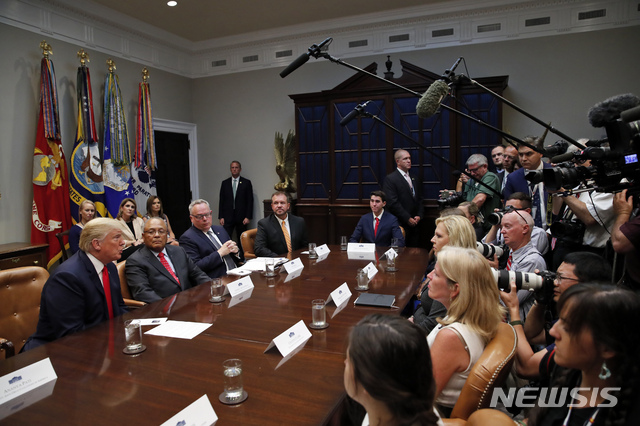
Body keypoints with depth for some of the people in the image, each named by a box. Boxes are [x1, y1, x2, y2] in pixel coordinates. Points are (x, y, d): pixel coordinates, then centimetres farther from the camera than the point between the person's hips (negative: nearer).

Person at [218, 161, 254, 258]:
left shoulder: (246, 183, 4)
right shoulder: (225, 183, 10)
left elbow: (250, 201, 0)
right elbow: (221, 201, 8)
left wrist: (248, 217, -7)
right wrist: (221, 217, 0)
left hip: (241, 218, -1)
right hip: (228, 217, 1)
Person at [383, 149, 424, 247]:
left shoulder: (415, 179, 17)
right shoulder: (390, 179, -6)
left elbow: (420, 199, 19)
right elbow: (393, 203, -13)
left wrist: (419, 215, 2)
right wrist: (408, 219, -13)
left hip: (415, 224, 7)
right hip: (400, 225, -6)